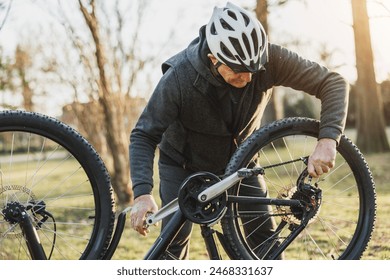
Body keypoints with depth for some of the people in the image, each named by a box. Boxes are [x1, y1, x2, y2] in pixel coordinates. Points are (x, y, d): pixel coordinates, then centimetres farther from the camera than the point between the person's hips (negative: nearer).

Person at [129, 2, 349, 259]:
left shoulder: (267, 58, -29)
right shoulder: (179, 77, -34)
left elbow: (334, 83, -24)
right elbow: (144, 136, -26)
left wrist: (327, 140, -40)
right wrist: (142, 193, -40)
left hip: (238, 158, 3)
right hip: (184, 164, -2)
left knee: (264, 233, -2)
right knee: (176, 239, -10)